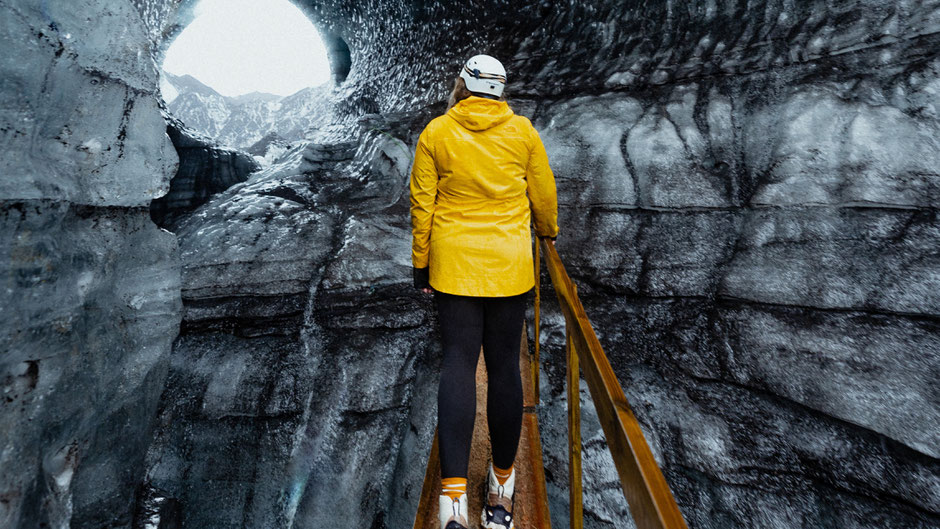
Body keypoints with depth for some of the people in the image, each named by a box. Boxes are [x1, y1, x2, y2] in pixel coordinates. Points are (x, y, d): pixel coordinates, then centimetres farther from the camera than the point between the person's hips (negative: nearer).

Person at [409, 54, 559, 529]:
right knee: (504, 367, 8)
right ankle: (502, 481, 24)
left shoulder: (436, 133, 1)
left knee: (457, 366, 2)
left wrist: (420, 262, 10)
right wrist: (548, 231, 30)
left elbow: (421, 202, 1)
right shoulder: (522, 130, 4)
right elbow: (543, 193, 10)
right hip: (510, 266, 1)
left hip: (453, 265, 0)